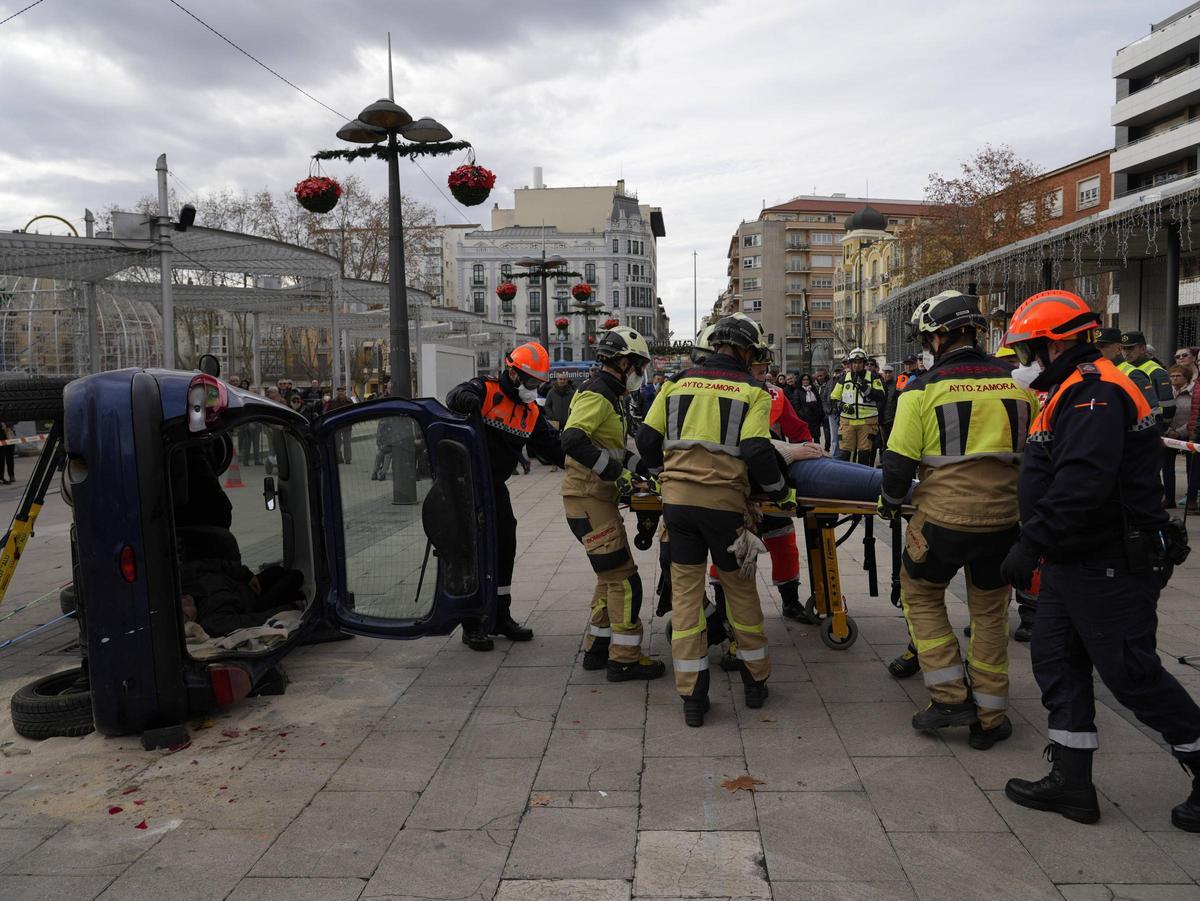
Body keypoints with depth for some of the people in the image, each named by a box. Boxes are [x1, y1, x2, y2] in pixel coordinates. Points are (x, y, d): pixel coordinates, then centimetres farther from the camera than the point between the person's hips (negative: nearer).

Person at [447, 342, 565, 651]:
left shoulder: (531, 412, 7)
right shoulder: (486, 390, -14)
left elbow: (552, 446, 6)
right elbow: (456, 396, -35)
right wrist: (464, 398, -59)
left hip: (495, 485, 7)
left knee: (505, 546, 11)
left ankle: (500, 616, 26)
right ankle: (471, 624, 6)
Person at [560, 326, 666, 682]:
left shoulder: (608, 396, 17)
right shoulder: (597, 395, -16)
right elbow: (572, 440, -30)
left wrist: (643, 466, 14)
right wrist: (615, 471, -27)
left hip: (599, 498, 11)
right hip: (588, 498, -11)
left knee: (611, 575, 18)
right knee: (624, 579, -5)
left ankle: (598, 648, 27)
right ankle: (624, 659, 5)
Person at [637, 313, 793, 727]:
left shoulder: (678, 383, 9)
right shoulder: (752, 390, -1)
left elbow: (647, 438, 9)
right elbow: (757, 453, -11)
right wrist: (781, 493, 4)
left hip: (677, 500, 3)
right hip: (723, 503, -2)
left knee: (685, 593, 8)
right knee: (740, 589, 15)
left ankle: (691, 697, 10)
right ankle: (755, 681, 30)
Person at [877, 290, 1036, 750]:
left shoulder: (923, 389, -8)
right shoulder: (1018, 384, 4)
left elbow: (899, 462, -9)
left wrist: (890, 502, 10)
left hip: (943, 518, -4)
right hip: (1004, 518, 4)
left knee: (921, 595, 18)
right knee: (990, 611, 17)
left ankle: (950, 696, 13)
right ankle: (989, 716, 24)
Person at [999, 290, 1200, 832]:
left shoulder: (1096, 392, -19)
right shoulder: (1074, 391, 16)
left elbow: (1082, 484, -31)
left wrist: (1031, 543, -28)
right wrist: (1041, 548, 20)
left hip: (1112, 568, -11)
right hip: (1073, 563, 11)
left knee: (1132, 673, -1)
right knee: (1056, 663, 11)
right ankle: (1071, 782, 20)